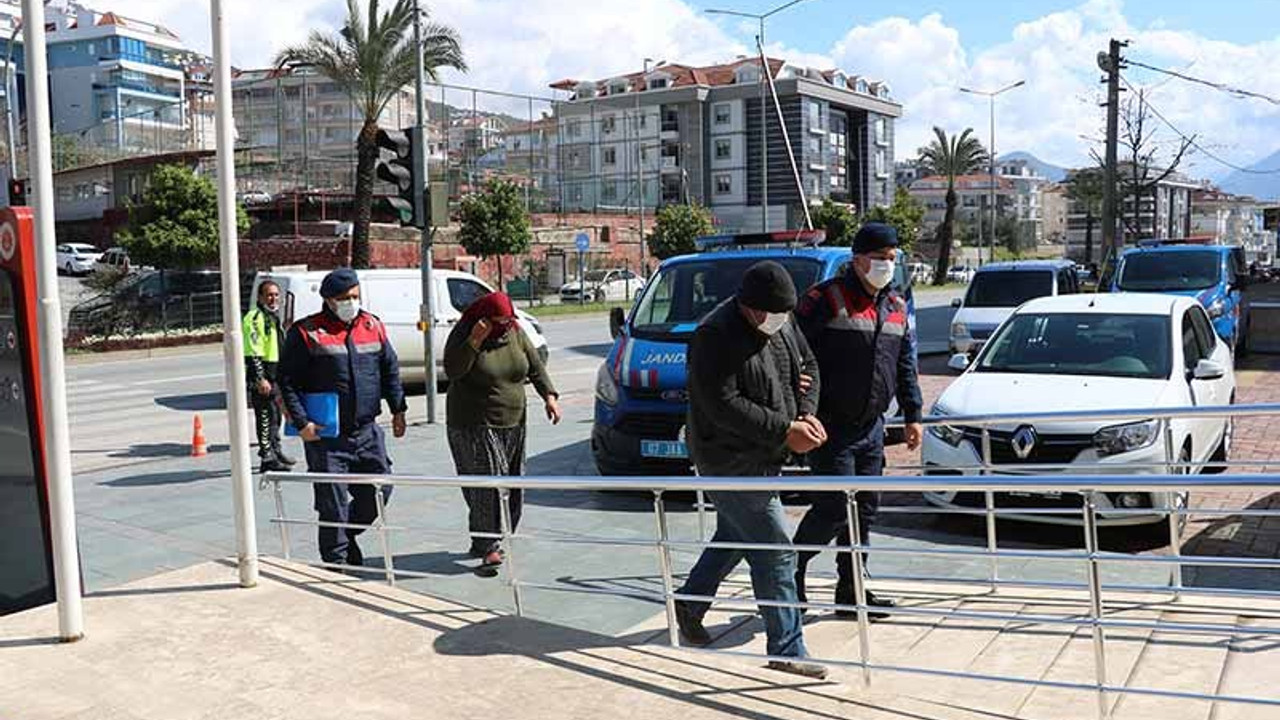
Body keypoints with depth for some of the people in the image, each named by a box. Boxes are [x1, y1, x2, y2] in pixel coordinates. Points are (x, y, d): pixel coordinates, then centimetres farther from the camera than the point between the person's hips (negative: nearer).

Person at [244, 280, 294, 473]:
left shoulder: (274, 317, 18)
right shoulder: (255, 318, -12)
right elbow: (253, 352, -19)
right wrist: (261, 379, -23)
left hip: (275, 375, 10)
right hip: (261, 374, -10)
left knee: (275, 415, 18)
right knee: (266, 417, -8)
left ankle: (276, 451, 29)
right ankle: (267, 458, -6)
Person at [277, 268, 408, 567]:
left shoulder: (373, 327, 10)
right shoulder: (306, 332, -5)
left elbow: (391, 371, 17)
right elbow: (287, 380, -6)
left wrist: (398, 410, 11)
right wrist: (301, 422, -13)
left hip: (367, 432, 5)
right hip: (325, 435, -5)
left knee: (379, 490, 7)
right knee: (333, 505, 0)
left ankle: (347, 534, 31)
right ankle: (336, 562, 13)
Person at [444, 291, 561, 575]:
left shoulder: (516, 333, 6)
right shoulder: (464, 334, -8)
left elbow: (535, 367, 11)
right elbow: (452, 370, -20)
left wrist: (549, 395, -3)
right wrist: (474, 342, -27)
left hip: (512, 424, 6)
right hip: (473, 426, -6)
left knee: (511, 487, 8)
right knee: (487, 485, -14)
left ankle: (486, 542, 20)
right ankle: (488, 547, -13)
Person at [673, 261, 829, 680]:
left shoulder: (782, 325, 5)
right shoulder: (715, 337, -21)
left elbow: (807, 366, 15)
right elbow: (724, 406, -25)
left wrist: (806, 413, -5)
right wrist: (784, 430, -25)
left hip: (762, 458, 9)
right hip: (733, 463, -9)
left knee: (733, 539, 22)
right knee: (775, 552, -7)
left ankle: (689, 606, 41)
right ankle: (787, 650, 3)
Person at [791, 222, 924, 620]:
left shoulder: (897, 307, 14)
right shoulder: (825, 299, -9)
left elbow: (906, 367, 20)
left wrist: (912, 416, 16)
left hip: (872, 427, 7)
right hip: (831, 427, -7)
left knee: (865, 509, 9)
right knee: (834, 507, -9)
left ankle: (851, 590, 20)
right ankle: (792, 566, 14)